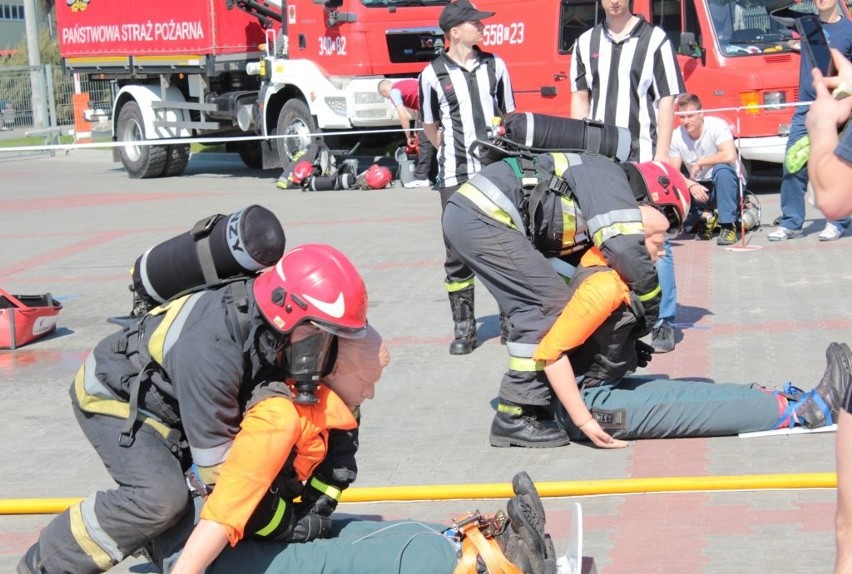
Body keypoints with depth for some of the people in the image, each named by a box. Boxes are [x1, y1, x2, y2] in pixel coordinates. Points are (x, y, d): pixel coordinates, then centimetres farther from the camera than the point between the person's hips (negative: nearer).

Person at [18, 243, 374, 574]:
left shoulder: (291, 338, -20)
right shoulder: (211, 349, -41)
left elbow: (338, 413, -5)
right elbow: (218, 467, -34)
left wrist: (322, 496, -12)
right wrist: (283, 523, -25)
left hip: (172, 402, 8)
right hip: (115, 396, -8)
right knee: (162, 495, -29)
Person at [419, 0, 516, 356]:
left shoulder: (495, 66, 6)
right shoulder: (433, 74, -1)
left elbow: (509, 116, 15)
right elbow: (430, 127, 10)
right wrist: (457, 153, 4)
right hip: (456, 178, -2)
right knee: (458, 254, -1)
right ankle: (463, 328, 8)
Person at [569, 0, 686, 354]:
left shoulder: (655, 40, 0)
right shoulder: (586, 42, 12)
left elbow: (666, 102, -2)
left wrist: (661, 158, -8)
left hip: (643, 160, -4)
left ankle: (664, 321, 3)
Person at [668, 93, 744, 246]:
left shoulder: (716, 125, -18)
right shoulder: (676, 137, -6)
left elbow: (730, 156, -34)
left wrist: (699, 163, -21)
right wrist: (691, 185, -27)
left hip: (727, 186, -4)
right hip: (699, 188, 4)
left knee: (721, 169, -37)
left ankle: (728, 226, -27)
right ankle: (705, 217, 6)